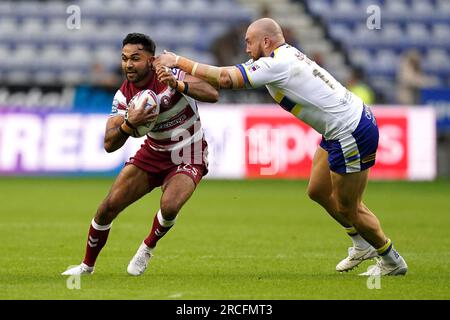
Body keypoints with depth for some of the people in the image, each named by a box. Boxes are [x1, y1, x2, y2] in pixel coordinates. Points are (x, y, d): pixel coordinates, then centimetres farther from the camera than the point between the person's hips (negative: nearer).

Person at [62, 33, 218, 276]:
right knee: (109, 206, -3)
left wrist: (178, 85, -51)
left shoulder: (171, 75, -22)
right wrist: (129, 124, -34)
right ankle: (87, 265, 19)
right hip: (153, 154, 4)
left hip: (188, 158, -4)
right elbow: (109, 145, -14)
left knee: (169, 206, -31)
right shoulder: (123, 96, -9)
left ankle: (148, 248, 1)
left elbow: (212, 95, -35)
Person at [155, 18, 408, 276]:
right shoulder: (288, 54, 10)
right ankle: (363, 246, 34)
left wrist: (179, 61, -17)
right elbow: (230, 76, 14)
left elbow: (226, 79, -25)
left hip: (352, 134, -10)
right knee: (318, 191, 19)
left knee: (347, 208, 3)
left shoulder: (277, 64, -19)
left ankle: (392, 261, 20)